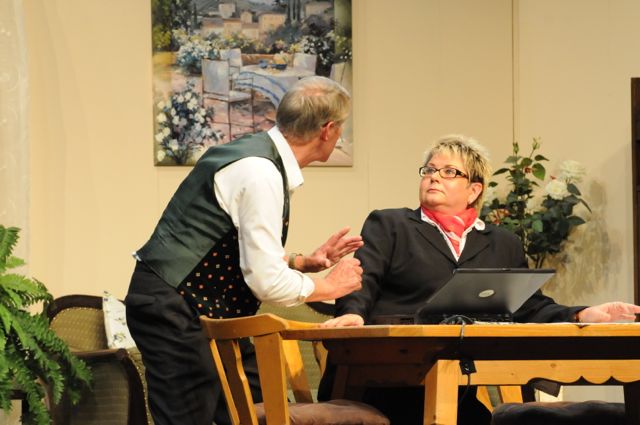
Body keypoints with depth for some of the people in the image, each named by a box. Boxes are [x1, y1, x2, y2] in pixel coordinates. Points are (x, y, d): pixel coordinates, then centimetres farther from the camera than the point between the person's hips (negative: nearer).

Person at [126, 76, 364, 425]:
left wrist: (306, 262, 10)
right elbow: (267, 283, -21)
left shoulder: (260, 158, 10)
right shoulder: (260, 173, -20)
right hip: (174, 311, -10)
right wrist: (329, 285, -5)